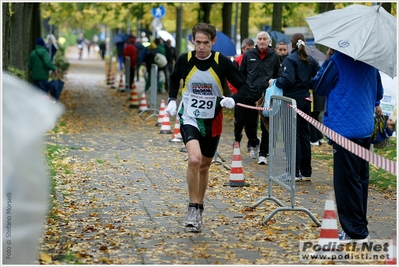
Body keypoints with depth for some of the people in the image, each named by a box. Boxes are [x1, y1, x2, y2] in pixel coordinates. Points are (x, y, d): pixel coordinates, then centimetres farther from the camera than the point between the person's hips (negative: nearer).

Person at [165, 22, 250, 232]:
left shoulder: (222, 62, -11)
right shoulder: (184, 60, -8)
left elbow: (244, 87, -8)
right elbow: (174, 79, 16)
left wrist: (233, 99, -27)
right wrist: (172, 100, 5)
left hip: (212, 121, 2)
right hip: (189, 117, -2)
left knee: (204, 166, 14)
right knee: (194, 159, -25)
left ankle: (199, 208, 33)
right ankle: (193, 209, -12)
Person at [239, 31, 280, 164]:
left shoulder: (274, 56, 4)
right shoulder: (248, 55, 6)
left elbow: (278, 76, 11)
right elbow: (241, 74, 12)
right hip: (250, 95, 1)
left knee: (266, 127, -2)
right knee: (250, 124, 8)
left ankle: (263, 153, 6)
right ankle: (254, 143, 37)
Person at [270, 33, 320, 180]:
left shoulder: (290, 59, -12)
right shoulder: (311, 60, 7)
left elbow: (288, 80, -22)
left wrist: (275, 81, -7)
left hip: (292, 100, -6)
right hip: (305, 100, 6)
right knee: (304, 134, 12)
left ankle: (294, 172, -4)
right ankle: (306, 172, 15)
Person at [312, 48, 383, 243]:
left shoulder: (338, 60, -14)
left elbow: (319, 88, -5)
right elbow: (379, 93, 18)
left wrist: (327, 61, 2)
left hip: (344, 127, -7)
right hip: (365, 127, 7)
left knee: (347, 181, -2)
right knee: (360, 179, 15)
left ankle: (355, 231, -2)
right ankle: (359, 226, 22)